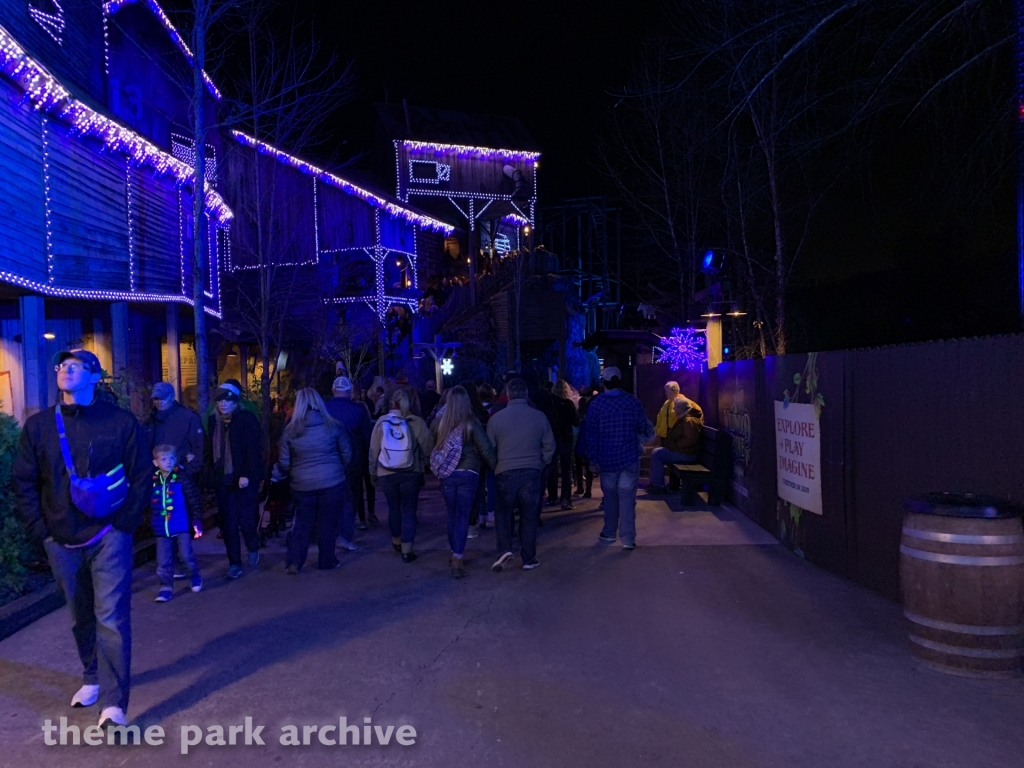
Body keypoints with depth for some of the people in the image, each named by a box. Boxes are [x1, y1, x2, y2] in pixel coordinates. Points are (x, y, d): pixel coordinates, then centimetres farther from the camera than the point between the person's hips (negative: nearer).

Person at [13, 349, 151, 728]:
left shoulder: (120, 421, -5)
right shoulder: (38, 425, 3)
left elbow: (141, 475, -2)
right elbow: (23, 482, 7)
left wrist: (126, 523, -7)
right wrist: (41, 529, 0)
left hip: (109, 536, -3)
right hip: (61, 541, 4)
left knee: (111, 618, -7)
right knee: (80, 617, 17)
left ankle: (113, 704, -5)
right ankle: (92, 678, 37)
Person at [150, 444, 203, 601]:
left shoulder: (182, 477, -8)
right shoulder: (153, 481, 3)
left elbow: (194, 500, -7)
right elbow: (149, 505, 13)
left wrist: (197, 520, -12)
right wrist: (150, 522, 15)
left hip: (182, 526, -3)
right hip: (162, 529, 3)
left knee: (187, 555, 2)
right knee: (163, 561, 6)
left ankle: (195, 576, 27)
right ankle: (166, 587, 18)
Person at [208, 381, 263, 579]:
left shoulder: (247, 419, -9)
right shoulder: (213, 421, 8)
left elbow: (254, 450, -14)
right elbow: (211, 450, 11)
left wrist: (248, 475, -21)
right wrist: (214, 474, 5)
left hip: (245, 480, -5)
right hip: (223, 481, 5)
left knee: (246, 521, -3)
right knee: (229, 524, 7)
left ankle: (253, 549, 27)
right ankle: (234, 563, 17)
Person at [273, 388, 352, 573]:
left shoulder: (290, 430, -3)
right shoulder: (334, 426, -5)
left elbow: (284, 463, 1)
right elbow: (347, 456, 2)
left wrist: (278, 473, 23)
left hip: (302, 484, 1)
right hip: (332, 482, -1)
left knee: (302, 523, 15)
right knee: (327, 523, 11)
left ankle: (293, 562, 10)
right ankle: (326, 561, 19)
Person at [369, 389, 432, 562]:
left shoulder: (381, 421, -4)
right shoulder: (416, 422, -10)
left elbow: (373, 450, 2)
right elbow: (428, 447, -5)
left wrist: (373, 471, 15)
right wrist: (425, 463, 14)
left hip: (386, 474, 2)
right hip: (411, 473, -2)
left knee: (394, 507, 20)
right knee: (409, 510, 6)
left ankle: (396, 542, 38)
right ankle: (406, 551, 4)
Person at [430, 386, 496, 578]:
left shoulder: (439, 423, 1)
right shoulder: (472, 423, -8)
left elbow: (433, 446, 9)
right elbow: (486, 449, -9)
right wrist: (496, 467, 4)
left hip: (446, 474, 3)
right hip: (468, 474, -3)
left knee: (452, 515, 17)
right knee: (463, 516, 1)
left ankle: (454, 554, 28)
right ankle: (457, 558, -9)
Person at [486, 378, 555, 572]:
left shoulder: (497, 417, -4)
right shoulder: (539, 416, -1)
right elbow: (549, 447, 4)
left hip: (505, 472, -1)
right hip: (531, 472, 1)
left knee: (503, 514, 13)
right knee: (530, 516, 10)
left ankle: (504, 550, -3)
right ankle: (529, 559, 14)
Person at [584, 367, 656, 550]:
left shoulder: (596, 404, -5)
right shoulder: (633, 401, -4)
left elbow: (591, 434, -5)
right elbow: (644, 428, 2)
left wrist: (593, 459, 0)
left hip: (606, 459, 1)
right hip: (629, 457, 0)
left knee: (610, 496, 15)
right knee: (627, 497, 0)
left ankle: (609, 533, 25)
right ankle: (628, 538, -2)